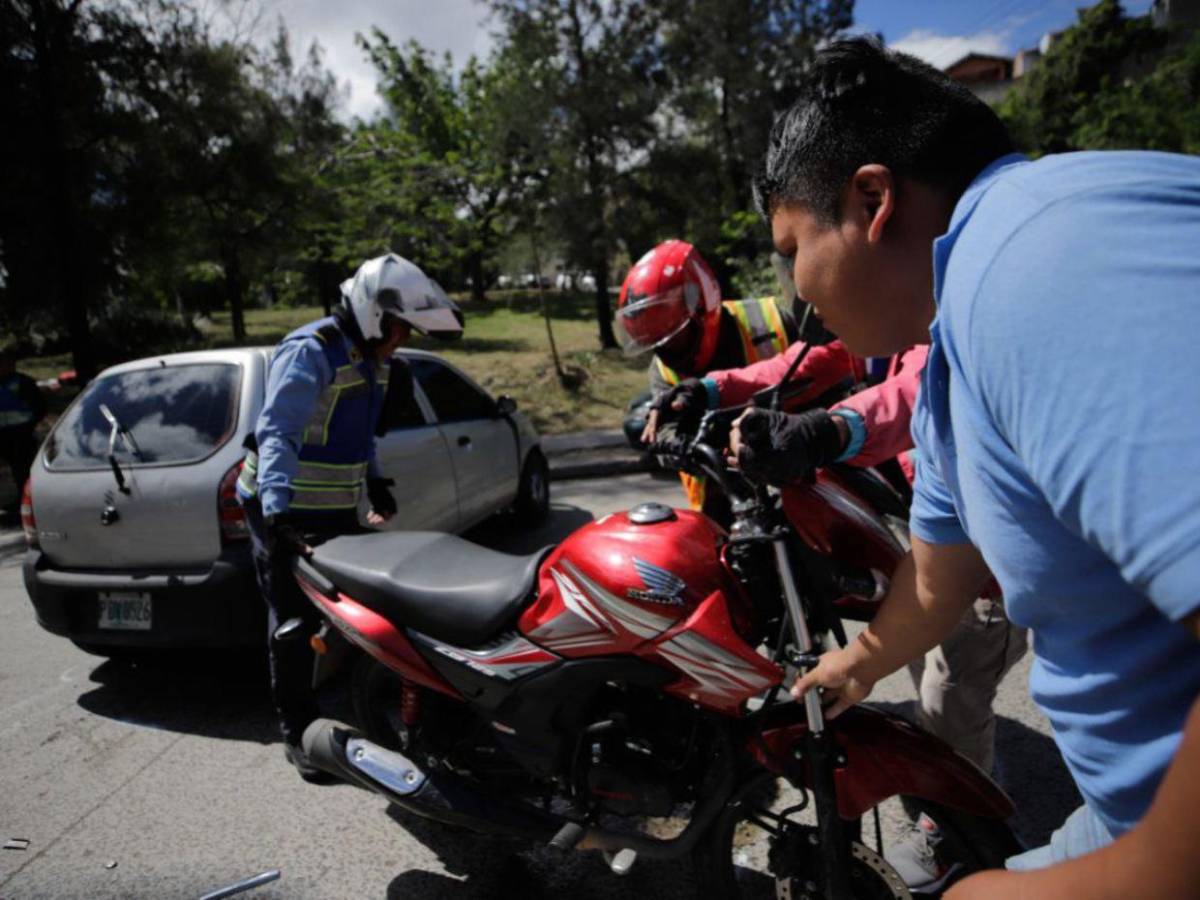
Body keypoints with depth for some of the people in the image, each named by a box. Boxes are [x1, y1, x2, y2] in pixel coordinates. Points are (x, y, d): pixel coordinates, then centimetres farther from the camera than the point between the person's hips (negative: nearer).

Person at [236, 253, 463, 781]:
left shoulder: (371, 359, 8)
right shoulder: (309, 353, -21)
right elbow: (275, 434, -32)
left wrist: (375, 481, 17)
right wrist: (280, 514, -43)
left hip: (338, 509, 8)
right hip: (284, 513, -8)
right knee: (295, 623, 1)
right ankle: (298, 733, 17)